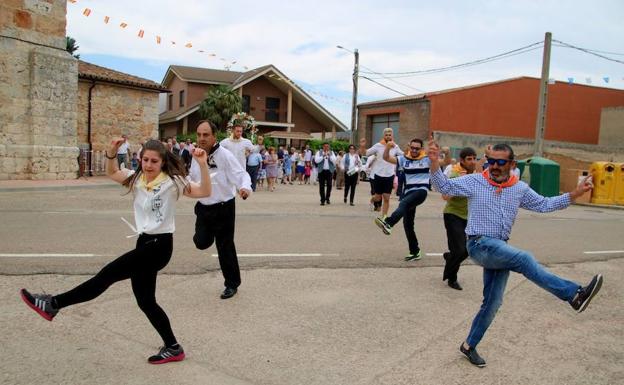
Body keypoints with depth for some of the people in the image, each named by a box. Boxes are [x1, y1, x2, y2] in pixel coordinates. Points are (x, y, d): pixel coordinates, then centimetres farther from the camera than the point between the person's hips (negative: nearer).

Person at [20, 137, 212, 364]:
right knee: (145, 301, 10)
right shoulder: (136, 178, 10)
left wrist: (202, 165, -28)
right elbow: (111, 173, 22)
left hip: (160, 244, -8)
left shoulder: (172, 181, -9)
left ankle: (54, 304, 3)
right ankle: (173, 348, 20)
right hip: (144, 243, 8)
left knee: (108, 274, -11)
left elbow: (205, 192, -15)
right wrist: (111, 153, 4)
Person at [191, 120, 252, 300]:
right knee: (201, 242, 1)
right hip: (203, 207, 5)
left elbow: (241, 175, -24)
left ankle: (232, 284, 21)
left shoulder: (224, 155, -18)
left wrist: (245, 187, -45)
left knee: (225, 247, 3)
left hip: (223, 208, -5)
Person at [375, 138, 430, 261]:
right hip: (408, 191, 5)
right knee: (407, 223, 5)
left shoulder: (427, 159, 5)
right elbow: (386, 158, 7)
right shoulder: (404, 159, 12)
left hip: (421, 191, -5)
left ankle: (388, 223, -58)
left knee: (404, 203, -36)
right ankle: (415, 252, 15)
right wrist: (388, 147, -11)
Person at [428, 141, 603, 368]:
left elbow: (544, 205, 18)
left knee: (492, 303, 7)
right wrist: (435, 162, -22)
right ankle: (574, 294, -28)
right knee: (524, 259, -29)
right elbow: (444, 187, -7)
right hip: (479, 245, -6)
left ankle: (469, 345, 20)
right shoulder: (474, 181, -3)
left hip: (500, 249, 6)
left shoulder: (520, 189, 9)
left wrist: (575, 194, 10)